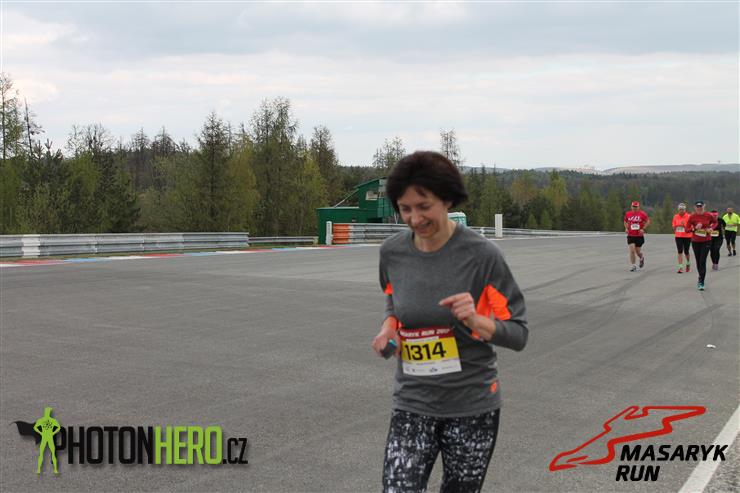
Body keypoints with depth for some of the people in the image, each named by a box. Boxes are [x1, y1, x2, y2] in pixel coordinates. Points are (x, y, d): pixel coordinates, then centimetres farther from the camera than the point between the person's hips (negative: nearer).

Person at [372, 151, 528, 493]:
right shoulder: (392, 252, -2)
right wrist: (389, 326, -2)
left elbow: (518, 334, -10)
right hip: (412, 404, 2)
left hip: (473, 407, -2)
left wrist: (475, 320, -28)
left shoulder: (481, 254, -14)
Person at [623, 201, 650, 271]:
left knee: (638, 251, 5)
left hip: (639, 236, -1)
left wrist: (643, 229, -10)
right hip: (630, 235, 2)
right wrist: (626, 228, 2)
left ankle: (642, 258, 40)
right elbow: (625, 222, 18)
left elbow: (648, 221, 2)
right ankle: (633, 265, 1)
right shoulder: (627, 214, 3)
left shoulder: (642, 214, -5)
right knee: (632, 250, -9)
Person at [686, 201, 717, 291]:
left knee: (703, 261, -11)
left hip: (706, 241, -1)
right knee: (698, 261, 10)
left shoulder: (708, 215, -5)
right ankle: (701, 278, 33)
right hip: (695, 242, 1)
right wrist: (695, 228, -22)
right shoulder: (692, 217, -7)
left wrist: (711, 228, -4)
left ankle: (701, 282, -9)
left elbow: (715, 222, 15)